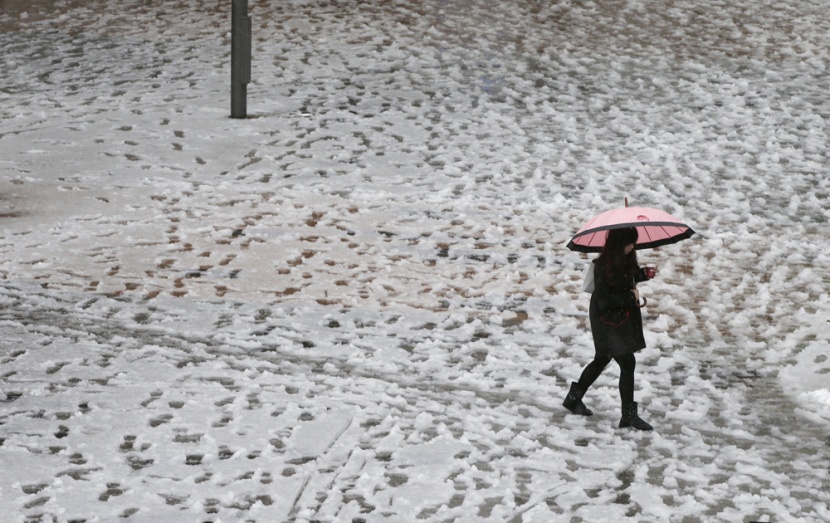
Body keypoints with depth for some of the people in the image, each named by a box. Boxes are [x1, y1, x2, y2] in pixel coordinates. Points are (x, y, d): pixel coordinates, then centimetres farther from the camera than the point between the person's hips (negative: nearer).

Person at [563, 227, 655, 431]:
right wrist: (630, 297, -19)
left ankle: (574, 398, 36)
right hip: (608, 320, -9)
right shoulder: (603, 266, -24)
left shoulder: (625, 261, 1)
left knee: (602, 360, 20)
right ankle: (629, 415, -3)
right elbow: (604, 300, -26)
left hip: (622, 317, 9)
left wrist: (643, 274, 0)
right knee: (627, 363, -10)